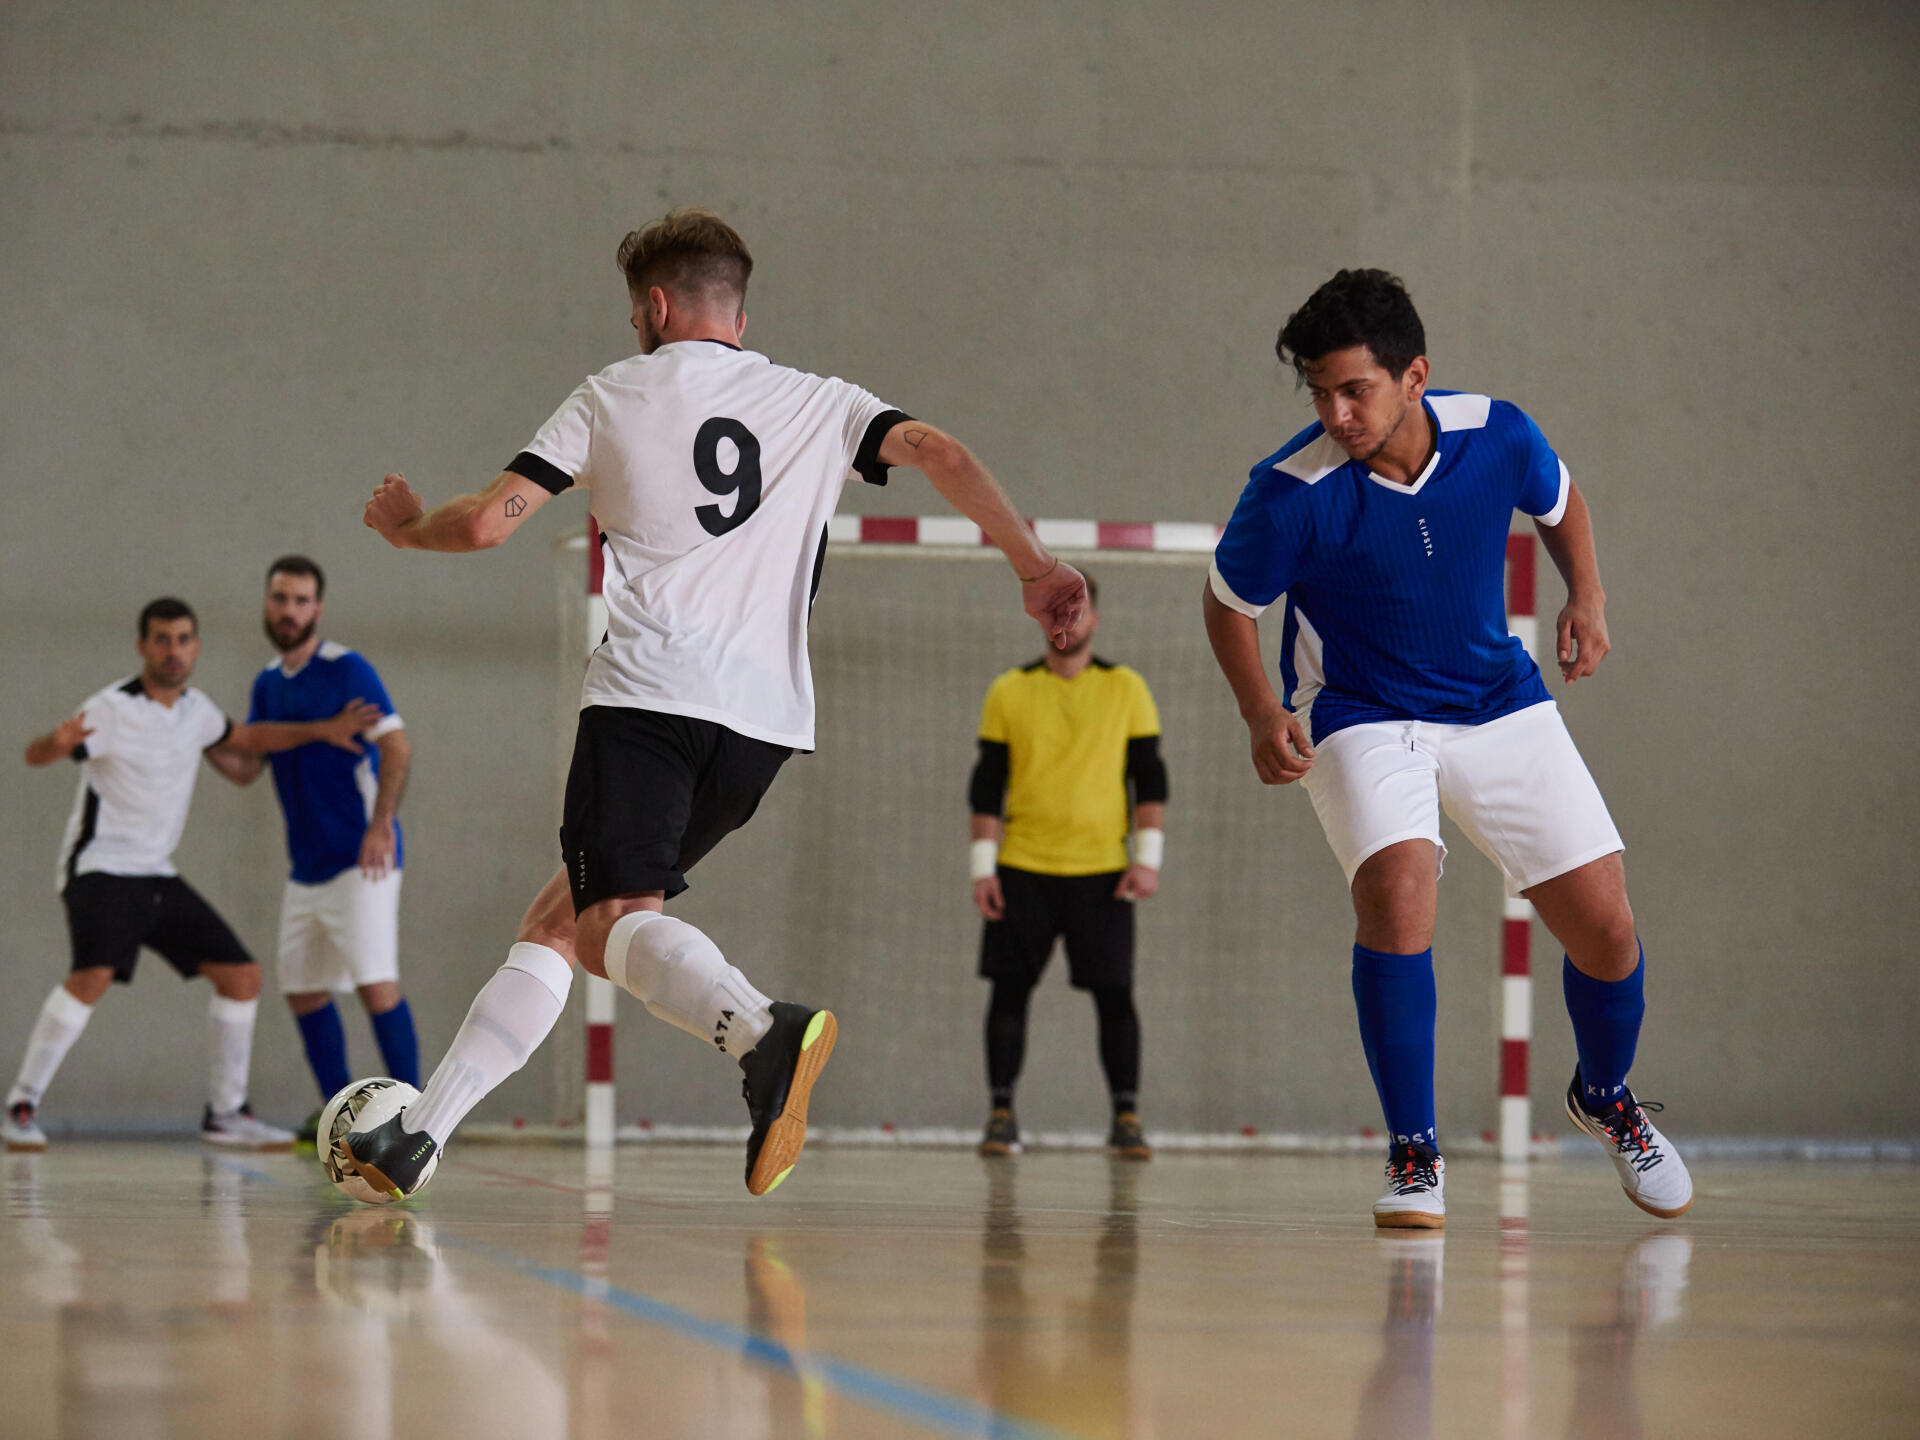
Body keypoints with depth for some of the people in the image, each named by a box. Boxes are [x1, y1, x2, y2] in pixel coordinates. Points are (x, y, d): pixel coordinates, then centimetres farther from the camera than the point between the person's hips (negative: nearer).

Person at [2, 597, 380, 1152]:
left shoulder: (195, 709, 8)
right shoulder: (112, 709, -15)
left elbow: (244, 740, 28)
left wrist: (323, 730, 22)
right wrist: (57, 743, -49)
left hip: (157, 876, 8)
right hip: (100, 869, -8)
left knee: (241, 976, 4)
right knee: (95, 974, -31)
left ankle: (225, 1114, 16)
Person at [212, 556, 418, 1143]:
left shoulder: (346, 670, -9)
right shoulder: (268, 684, 13)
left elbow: (397, 748, -14)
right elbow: (246, 768, 15)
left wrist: (381, 825, -24)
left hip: (360, 859, -8)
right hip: (306, 866, 8)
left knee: (375, 981, -15)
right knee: (302, 987, 9)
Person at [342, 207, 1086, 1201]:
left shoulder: (610, 398, 11)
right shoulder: (817, 404, 17)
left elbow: (486, 522, 5)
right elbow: (941, 454, 2)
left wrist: (407, 527, 25)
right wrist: (1034, 566, 2)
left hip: (646, 696, -5)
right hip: (764, 719, 5)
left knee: (618, 920, -19)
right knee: (556, 923, 15)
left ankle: (762, 1030, -50)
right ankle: (416, 1136, 11)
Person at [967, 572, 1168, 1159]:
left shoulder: (1125, 689, 4)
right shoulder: (1009, 692, 5)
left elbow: (1150, 779, 5)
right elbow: (987, 785, 5)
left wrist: (1147, 858, -4)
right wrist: (982, 866, -1)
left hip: (1101, 870, -1)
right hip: (1022, 868, 1)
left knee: (1114, 994, -4)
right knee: (1009, 991, -1)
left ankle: (1126, 1117, 3)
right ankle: (1001, 1114, 7)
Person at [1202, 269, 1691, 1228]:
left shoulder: (1496, 435, -14)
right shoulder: (1291, 493, -23)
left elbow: (1558, 501, 10)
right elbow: (1228, 603, -5)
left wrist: (1586, 594, -6)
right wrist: (1264, 716, -19)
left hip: (1500, 707, 3)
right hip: (1360, 719, -3)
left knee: (1603, 925, -1)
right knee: (1395, 887, -31)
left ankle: (1605, 1098, 33)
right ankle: (1414, 1157, -17)